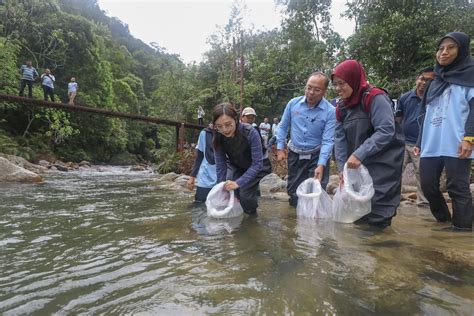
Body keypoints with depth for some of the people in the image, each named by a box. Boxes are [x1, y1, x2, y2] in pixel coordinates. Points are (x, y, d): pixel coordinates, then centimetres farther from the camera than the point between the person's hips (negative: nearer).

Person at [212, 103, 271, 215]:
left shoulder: (250, 132, -34)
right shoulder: (218, 138, -22)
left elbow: (257, 163, -31)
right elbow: (220, 166, -16)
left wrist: (238, 182, -37)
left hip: (256, 167, -3)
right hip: (236, 166, 3)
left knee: (245, 194, -20)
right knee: (230, 190, -19)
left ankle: (252, 216, 12)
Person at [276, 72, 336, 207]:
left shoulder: (330, 111, -15)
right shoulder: (293, 103, -6)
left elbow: (327, 140, -18)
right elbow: (283, 127, 6)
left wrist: (321, 165, -27)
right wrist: (280, 149, 1)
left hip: (317, 156, -3)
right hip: (294, 155, 3)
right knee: (293, 191, 14)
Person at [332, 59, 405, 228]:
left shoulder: (375, 98, -14)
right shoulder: (342, 106, 8)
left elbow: (386, 131, -23)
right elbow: (340, 138, 4)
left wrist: (359, 154, -29)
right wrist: (342, 168, -4)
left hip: (383, 163, -7)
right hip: (359, 165, 7)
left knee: (377, 210, -8)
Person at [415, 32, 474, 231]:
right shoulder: (436, 82, 25)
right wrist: (419, 142, 19)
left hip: (456, 145, -6)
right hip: (431, 145, 6)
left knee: (457, 188, -5)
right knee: (428, 186, 6)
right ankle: (444, 219, 26)